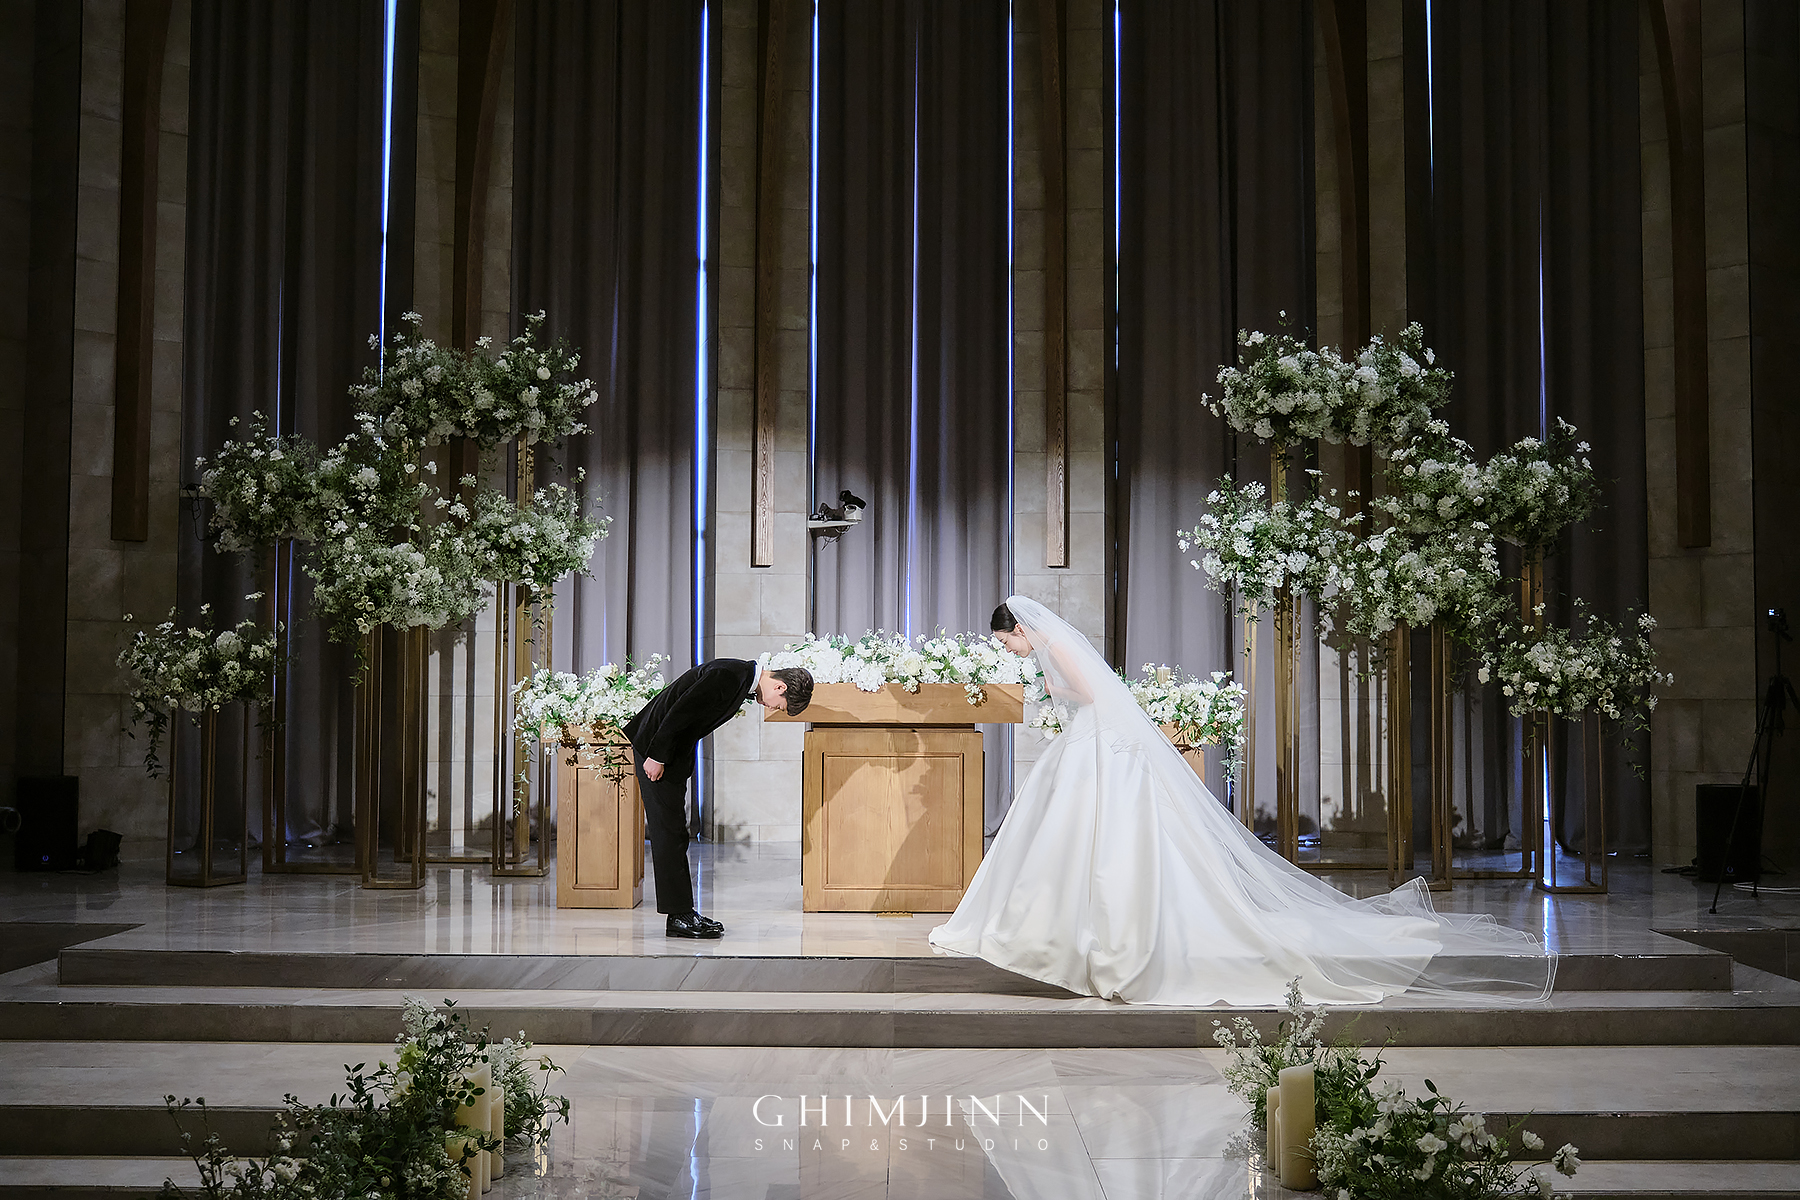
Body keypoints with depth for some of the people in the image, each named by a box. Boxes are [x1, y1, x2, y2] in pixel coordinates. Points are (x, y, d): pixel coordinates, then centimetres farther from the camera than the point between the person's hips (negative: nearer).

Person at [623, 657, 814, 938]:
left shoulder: (743, 677, 6)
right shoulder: (727, 675, -25)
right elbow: (678, 714, -25)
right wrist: (656, 757, -20)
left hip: (676, 751, 10)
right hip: (656, 749, -10)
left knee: (674, 833, 10)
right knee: (670, 833, -7)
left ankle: (683, 912, 13)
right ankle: (679, 918, -4)